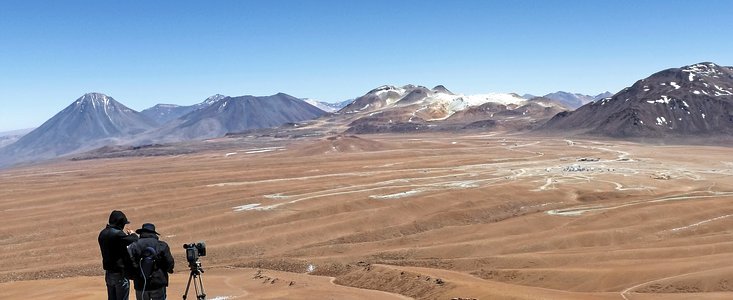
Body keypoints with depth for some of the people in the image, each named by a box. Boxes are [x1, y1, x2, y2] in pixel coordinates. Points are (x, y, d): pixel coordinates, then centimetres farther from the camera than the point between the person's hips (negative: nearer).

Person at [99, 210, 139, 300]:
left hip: (108, 272, 8)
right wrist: (132, 234, -2)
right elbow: (134, 242, -22)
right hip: (120, 272, -8)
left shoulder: (103, 233, 6)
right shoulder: (118, 234, -21)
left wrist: (124, 234, 9)